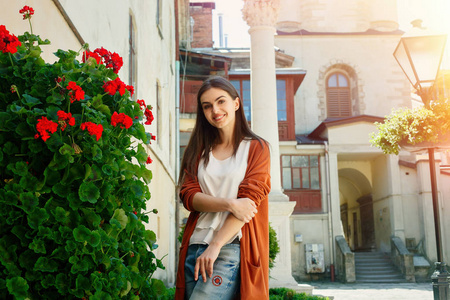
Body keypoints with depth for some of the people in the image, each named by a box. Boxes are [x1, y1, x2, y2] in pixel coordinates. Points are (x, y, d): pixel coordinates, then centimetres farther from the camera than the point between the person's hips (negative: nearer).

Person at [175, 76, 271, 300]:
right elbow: (188, 195, 3)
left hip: (232, 247, -4)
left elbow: (249, 201, -6)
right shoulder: (198, 150, 16)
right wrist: (229, 204, -14)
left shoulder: (256, 148, 5)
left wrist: (215, 246, -14)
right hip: (195, 247, 4)